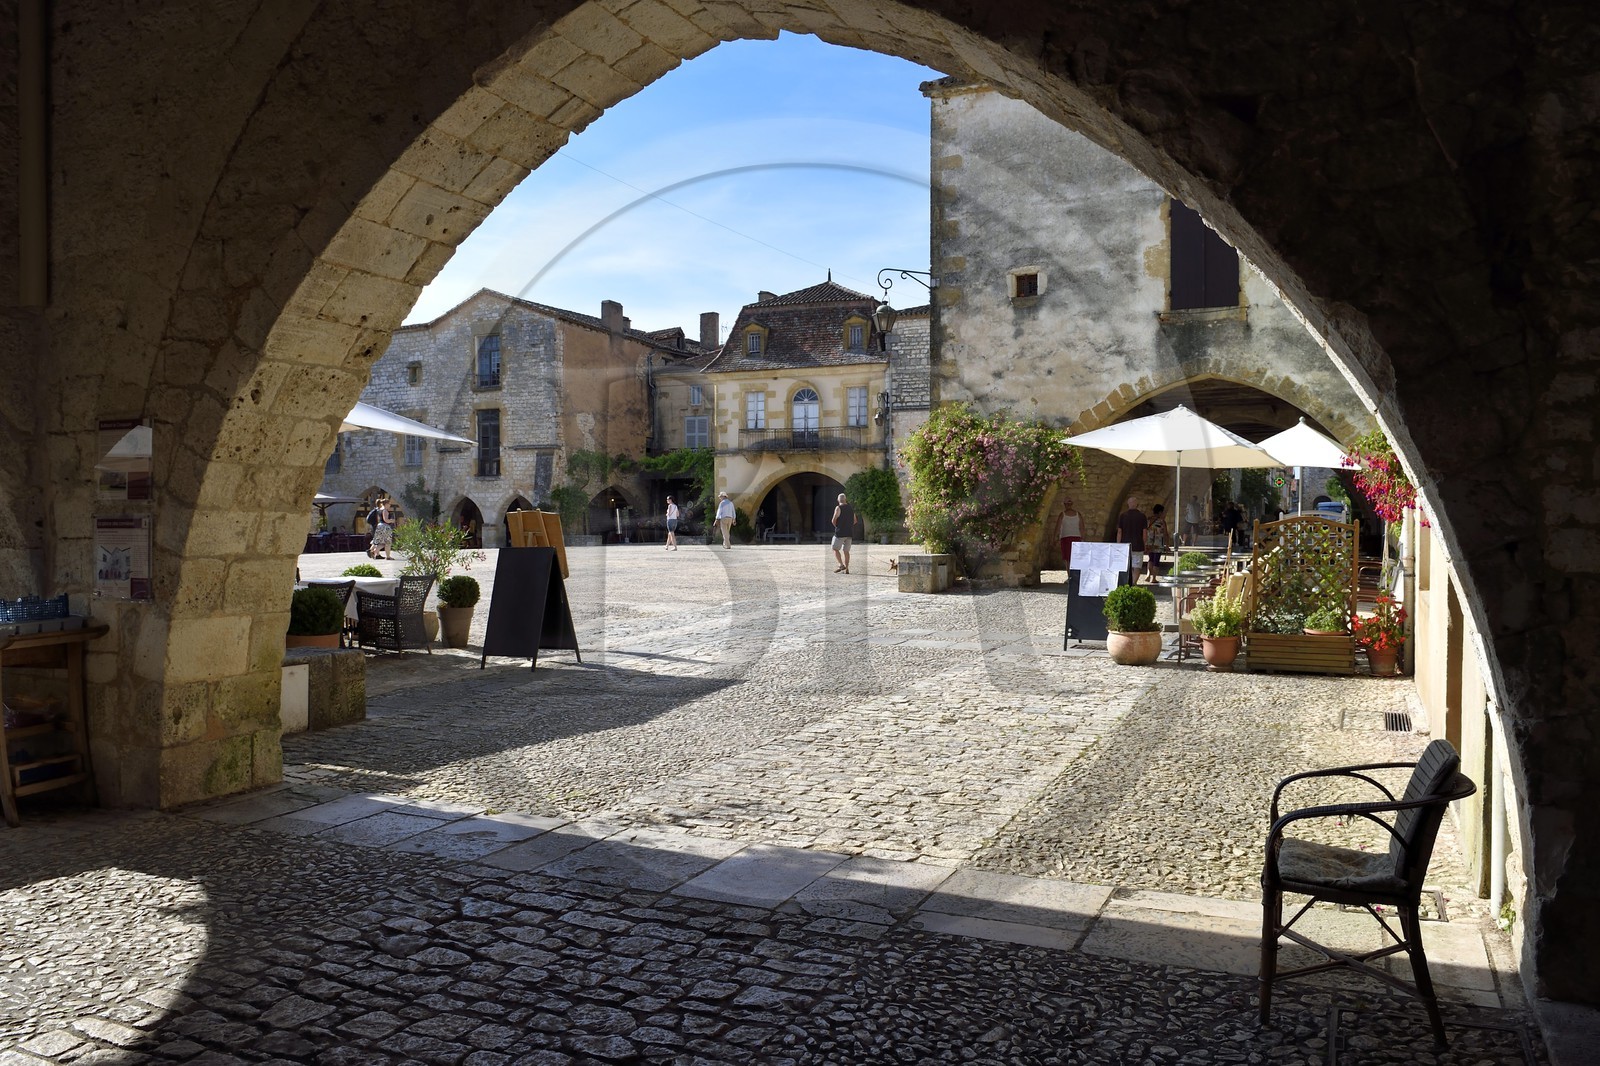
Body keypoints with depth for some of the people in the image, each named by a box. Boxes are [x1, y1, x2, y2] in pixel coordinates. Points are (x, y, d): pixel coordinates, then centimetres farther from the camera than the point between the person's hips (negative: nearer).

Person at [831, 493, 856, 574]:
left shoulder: (838, 508, -9)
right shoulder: (851, 508, 11)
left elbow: (834, 520, -12)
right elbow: (855, 521, 19)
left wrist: (836, 526, 7)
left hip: (840, 533, -6)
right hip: (849, 533, 6)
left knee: (835, 549, 3)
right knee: (846, 551, 9)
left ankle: (841, 565, -11)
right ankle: (846, 569, 5)